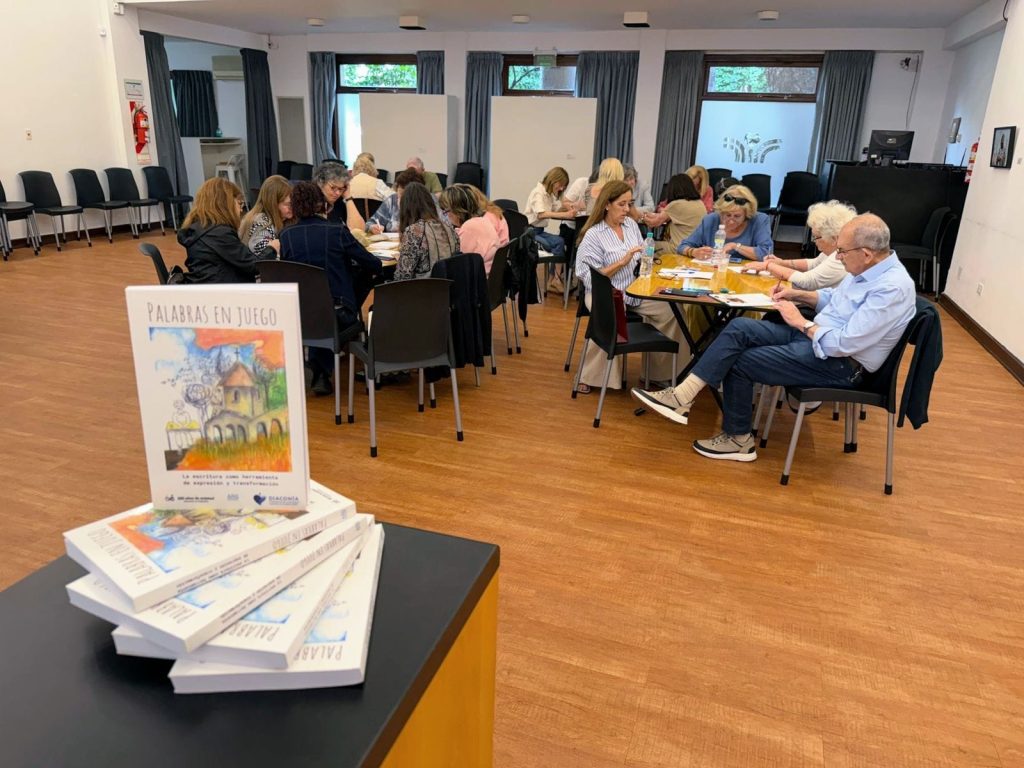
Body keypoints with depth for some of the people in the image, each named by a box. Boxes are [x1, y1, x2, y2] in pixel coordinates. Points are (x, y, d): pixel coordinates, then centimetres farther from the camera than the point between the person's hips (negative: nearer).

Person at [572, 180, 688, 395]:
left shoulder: (631, 224, 11)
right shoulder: (593, 235, -7)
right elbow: (591, 277, -14)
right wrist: (622, 262, -20)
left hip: (635, 290, 6)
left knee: (669, 311, -17)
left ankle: (661, 370, -1)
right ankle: (590, 377, -17)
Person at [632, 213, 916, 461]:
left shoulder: (893, 288, -24)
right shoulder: (869, 267, 4)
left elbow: (842, 345, -28)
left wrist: (800, 322, -15)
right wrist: (797, 294, 8)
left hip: (840, 363, -9)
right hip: (815, 335, 9)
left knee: (739, 362, -12)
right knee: (739, 328, -11)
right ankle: (682, 397, -14)